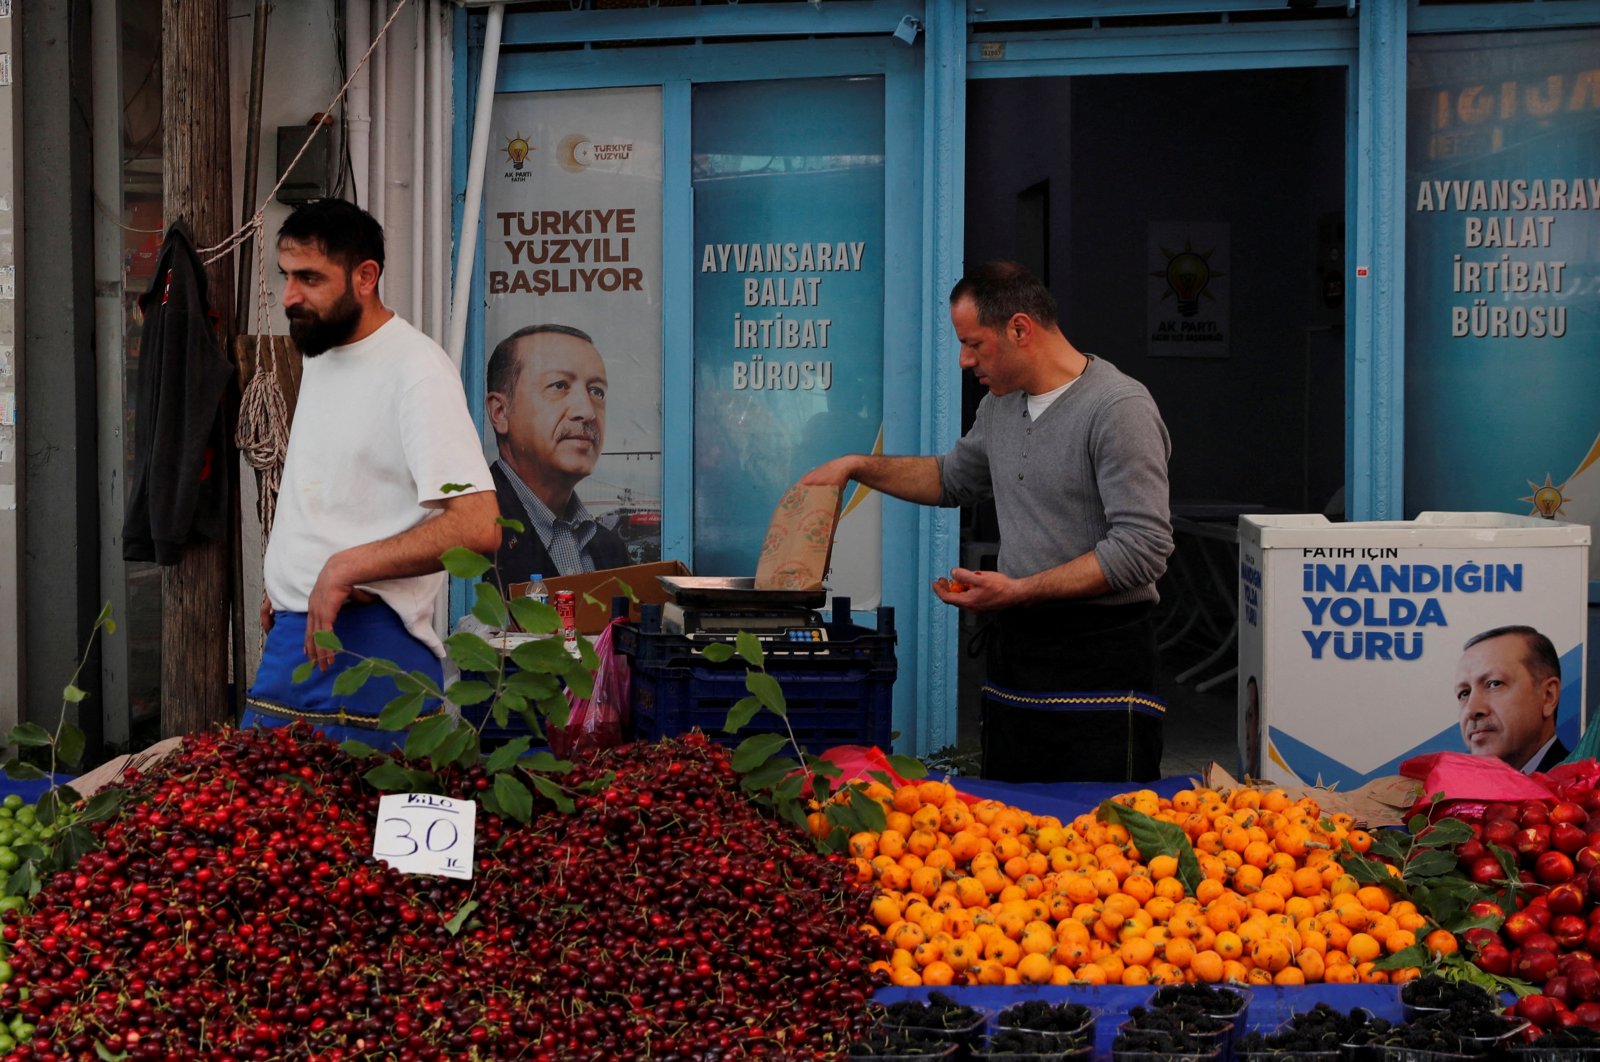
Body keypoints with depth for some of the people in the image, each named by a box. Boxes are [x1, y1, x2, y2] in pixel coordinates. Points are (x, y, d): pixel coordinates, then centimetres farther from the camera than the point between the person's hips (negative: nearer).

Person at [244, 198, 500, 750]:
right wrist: (285, 587, 16)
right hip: (291, 635, 9)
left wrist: (346, 568, -22)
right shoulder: (319, 356, 14)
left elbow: (477, 527, -24)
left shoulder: (416, 371, -15)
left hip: (367, 638, -9)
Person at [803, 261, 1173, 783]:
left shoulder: (1119, 407, -14)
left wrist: (1019, 591, -20)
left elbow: (1143, 549, -19)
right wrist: (857, 465, 23)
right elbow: (953, 478, 33)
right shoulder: (1000, 405, 13)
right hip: (1013, 652, 8)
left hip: (1099, 666, -7)